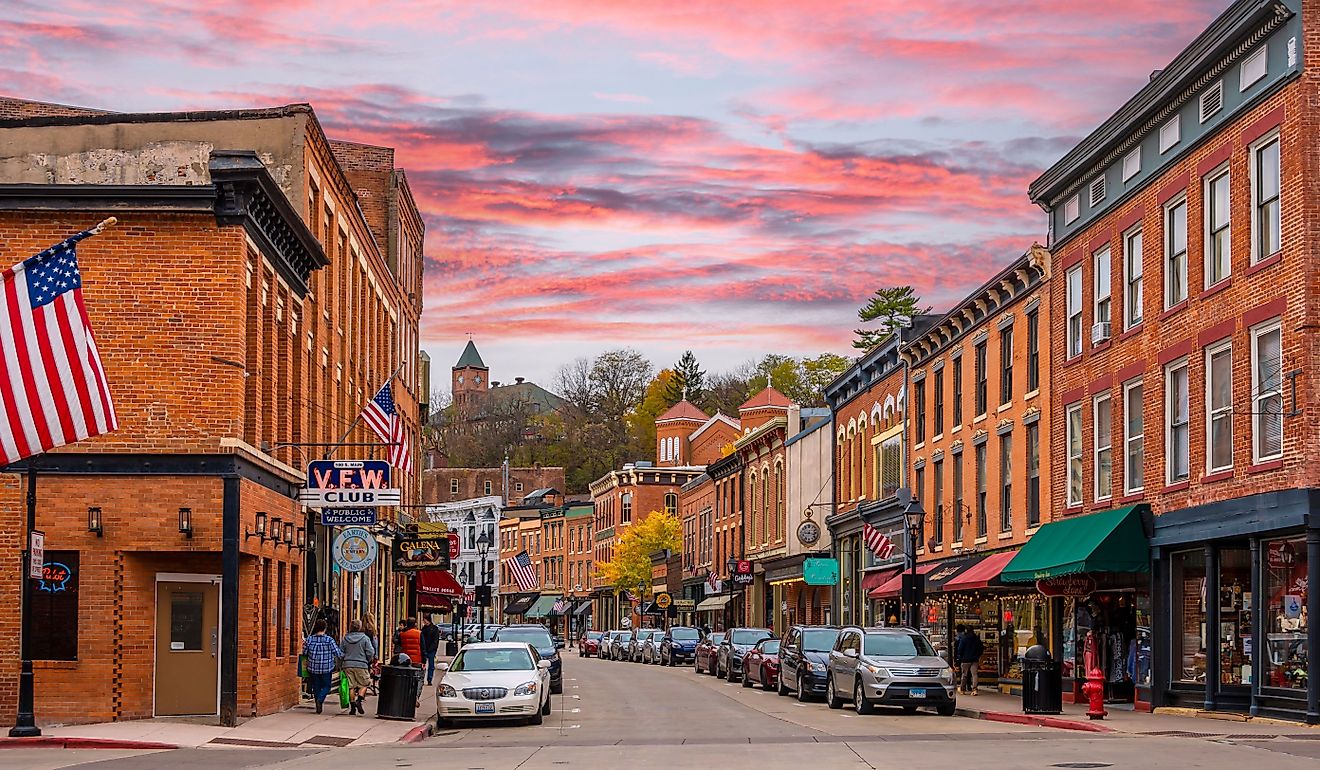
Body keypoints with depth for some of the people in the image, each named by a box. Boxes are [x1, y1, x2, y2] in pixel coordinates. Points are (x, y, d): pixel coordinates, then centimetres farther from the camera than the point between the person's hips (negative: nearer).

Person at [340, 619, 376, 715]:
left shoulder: (345, 638, 4)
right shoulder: (365, 638, -6)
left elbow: (341, 652, 9)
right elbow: (370, 652, -7)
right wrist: (368, 661, 10)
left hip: (348, 664, 4)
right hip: (361, 665, -4)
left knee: (351, 686, 8)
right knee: (364, 683, 9)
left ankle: (352, 707, 8)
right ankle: (359, 700, -10)